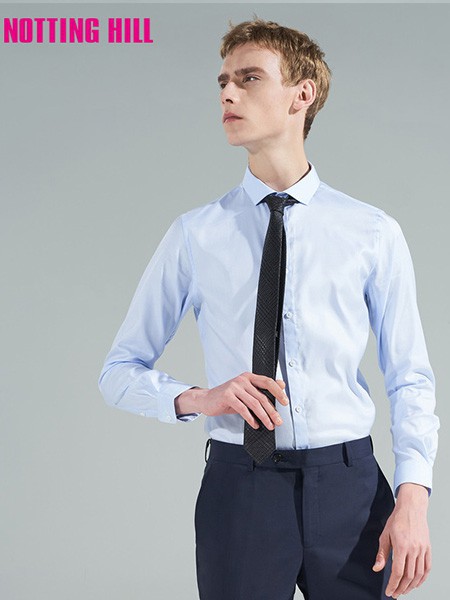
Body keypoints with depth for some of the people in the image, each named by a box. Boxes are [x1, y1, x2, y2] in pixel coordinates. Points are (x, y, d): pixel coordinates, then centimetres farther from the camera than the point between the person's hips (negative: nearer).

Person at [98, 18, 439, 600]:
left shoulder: (373, 234, 2)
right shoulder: (195, 235, 3)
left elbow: (409, 377, 2)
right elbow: (120, 370, 7)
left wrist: (412, 498, -10)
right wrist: (195, 399, -13)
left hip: (349, 485, 0)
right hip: (238, 486, 0)